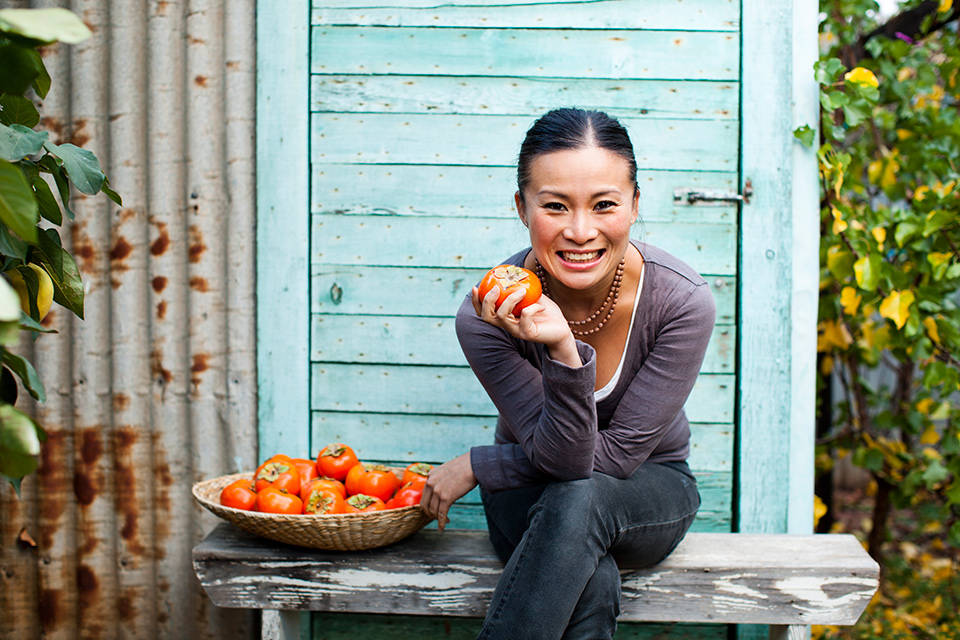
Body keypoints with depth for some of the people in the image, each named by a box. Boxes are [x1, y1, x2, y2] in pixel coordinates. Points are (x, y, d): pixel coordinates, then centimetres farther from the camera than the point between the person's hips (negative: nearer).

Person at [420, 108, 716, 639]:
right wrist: (563, 352, -43)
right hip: (531, 497, 0)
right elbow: (561, 456, -25)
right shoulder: (488, 313, -23)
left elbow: (619, 453, -19)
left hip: (648, 493, 1)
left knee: (579, 499, -35)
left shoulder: (681, 301, -24)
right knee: (591, 585, -35)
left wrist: (477, 465, -14)